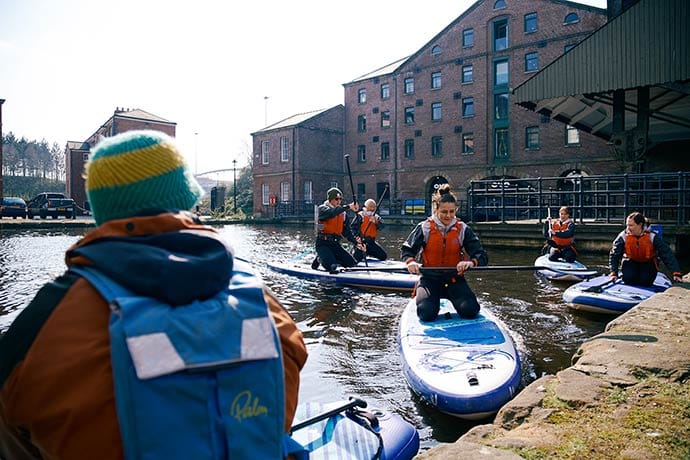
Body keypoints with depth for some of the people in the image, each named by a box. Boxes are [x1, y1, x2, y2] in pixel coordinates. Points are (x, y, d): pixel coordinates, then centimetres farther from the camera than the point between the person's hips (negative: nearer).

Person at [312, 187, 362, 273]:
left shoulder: (343, 214, 12)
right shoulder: (322, 208, -6)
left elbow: (347, 231, 10)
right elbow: (332, 213, -29)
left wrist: (355, 242, -3)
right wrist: (348, 207, -34)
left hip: (335, 244, 6)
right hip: (322, 243, -6)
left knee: (352, 263, -3)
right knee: (332, 267, -25)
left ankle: (326, 257, 15)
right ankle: (320, 258, 10)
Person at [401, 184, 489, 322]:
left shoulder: (463, 229, -2)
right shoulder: (425, 227, -5)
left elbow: (482, 256, -5)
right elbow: (407, 250, 2)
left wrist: (471, 262, -29)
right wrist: (410, 261, -22)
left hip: (455, 278, 1)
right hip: (430, 278, -1)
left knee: (470, 311, -21)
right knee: (427, 314, -23)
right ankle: (422, 296, 14)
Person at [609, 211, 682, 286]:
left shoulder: (652, 237, -23)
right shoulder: (623, 236, -20)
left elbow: (667, 254, -20)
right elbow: (614, 255, -11)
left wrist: (676, 273, -25)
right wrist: (613, 273, -18)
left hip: (648, 263, 0)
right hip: (631, 262, 0)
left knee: (645, 282, -21)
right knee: (628, 279, -24)